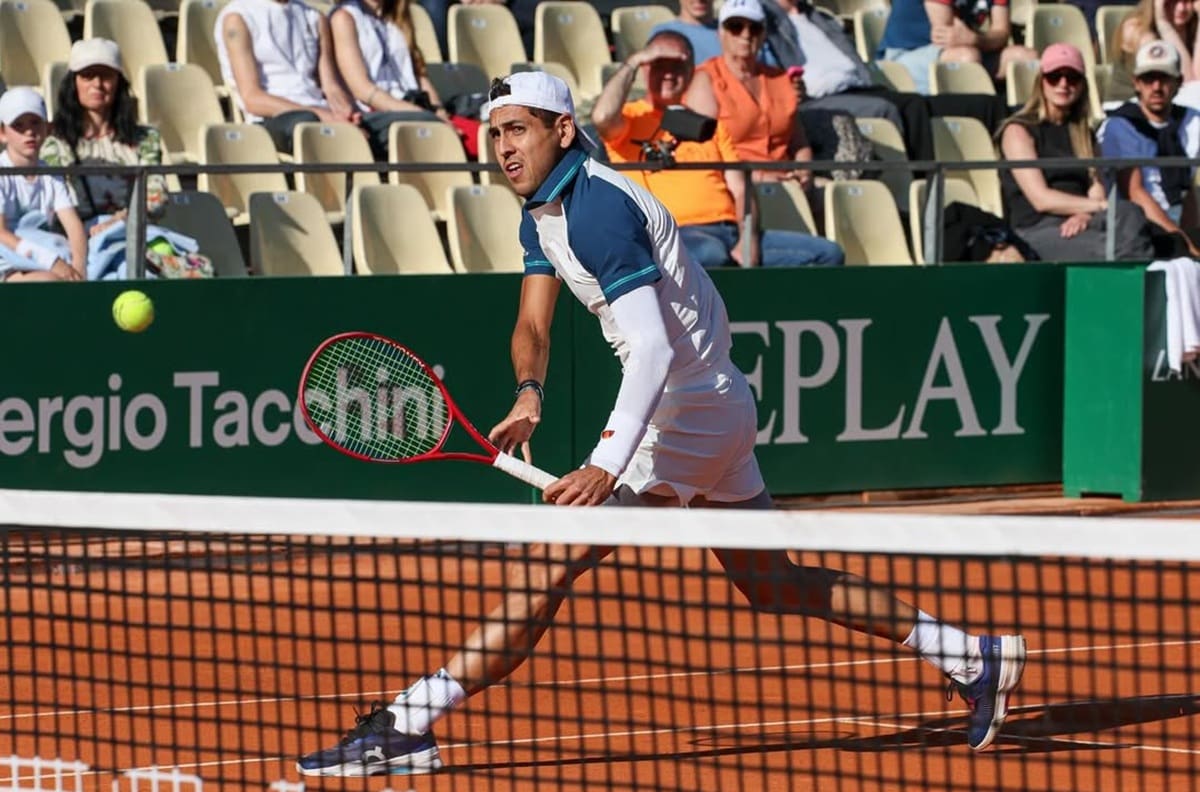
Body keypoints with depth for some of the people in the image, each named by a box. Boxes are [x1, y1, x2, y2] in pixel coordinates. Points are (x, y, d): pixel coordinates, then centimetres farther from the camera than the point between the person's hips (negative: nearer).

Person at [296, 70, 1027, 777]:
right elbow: (533, 325, 6)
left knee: (543, 570, -14)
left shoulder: (597, 208, -22)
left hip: (685, 410, -11)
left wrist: (608, 466, -38)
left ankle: (405, 728, -16)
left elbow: (655, 348, -30)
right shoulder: (543, 214, 9)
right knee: (772, 586, 20)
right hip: (717, 407, 11)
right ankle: (974, 658, 25)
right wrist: (529, 395, -18)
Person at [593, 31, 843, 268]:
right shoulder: (633, 119, 13)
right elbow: (603, 118, -14)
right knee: (710, 254, -43)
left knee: (827, 254, -13)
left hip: (731, 232, 6)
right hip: (672, 235, -6)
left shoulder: (709, 123, 26)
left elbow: (740, 189, 18)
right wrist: (633, 62, -1)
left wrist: (748, 241, -2)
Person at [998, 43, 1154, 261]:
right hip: (1036, 231, -5)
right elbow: (1041, 199, -5)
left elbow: (1096, 190, 14)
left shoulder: (1082, 132, 26)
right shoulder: (1018, 131, 7)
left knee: (1129, 215, -33)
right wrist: (1104, 206, -12)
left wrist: (1084, 215, -12)